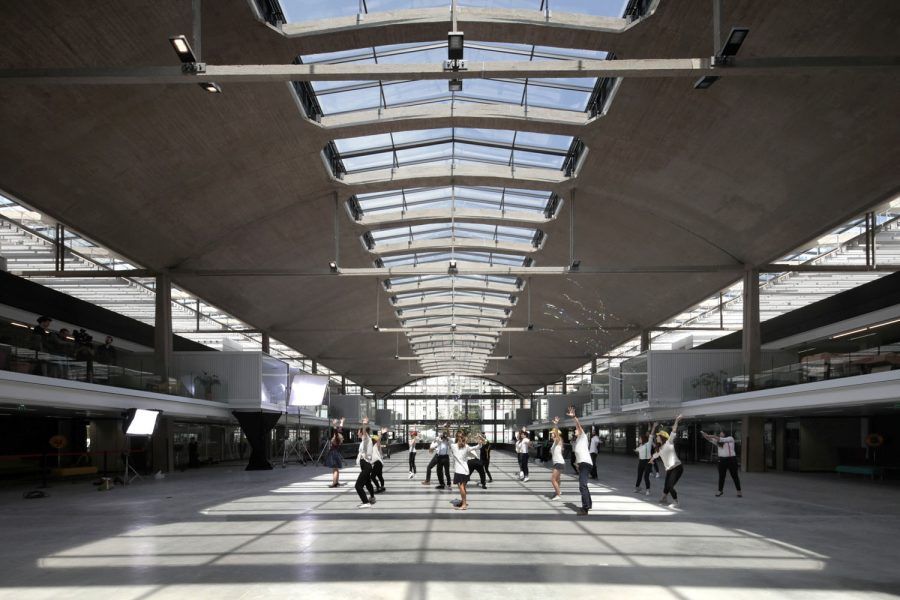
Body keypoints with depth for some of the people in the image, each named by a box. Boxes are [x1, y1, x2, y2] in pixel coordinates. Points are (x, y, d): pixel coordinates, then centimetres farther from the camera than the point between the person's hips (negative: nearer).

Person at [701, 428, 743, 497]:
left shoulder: (730, 439, -5)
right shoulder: (718, 441, 9)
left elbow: (721, 439, -19)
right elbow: (710, 439, -2)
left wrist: (711, 436, -22)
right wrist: (704, 434, -20)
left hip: (731, 459, -4)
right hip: (722, 460, 4)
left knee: (735, 476, 3)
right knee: (721, 476, 7)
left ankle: (739, 491, 12)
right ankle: (720, 490, 17)